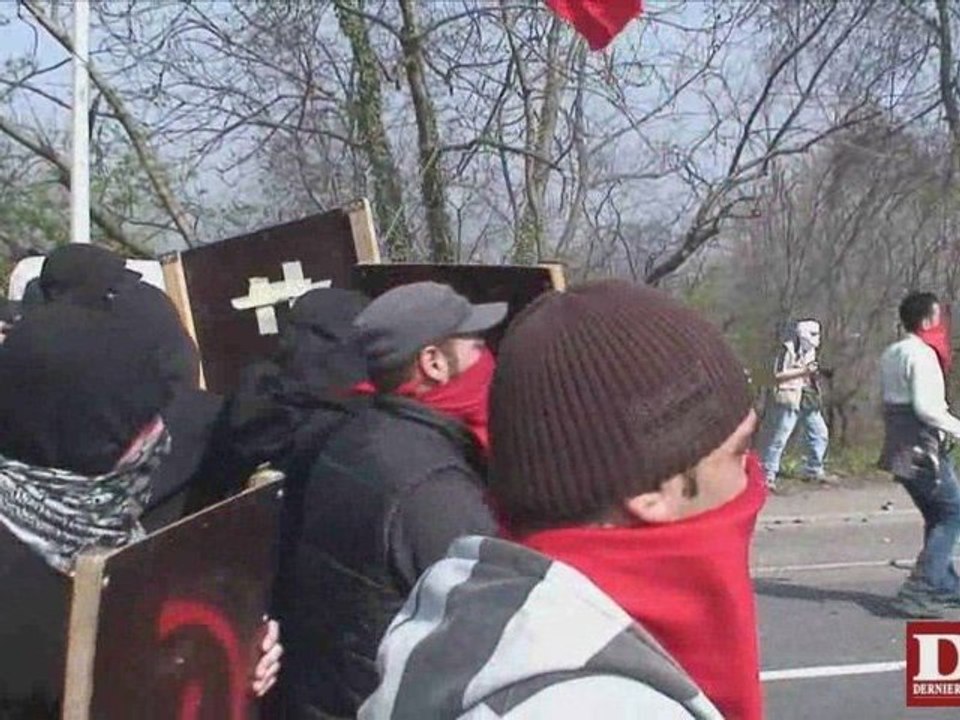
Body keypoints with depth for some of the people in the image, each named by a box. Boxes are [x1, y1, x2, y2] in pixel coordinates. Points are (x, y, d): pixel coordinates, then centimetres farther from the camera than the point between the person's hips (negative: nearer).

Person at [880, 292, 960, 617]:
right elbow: (924, 406, -23)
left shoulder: (891, 354, 15)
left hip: (900, 449, 10)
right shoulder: (922, 354, -14)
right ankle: (920, 588, -10)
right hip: (924, 450, -10)